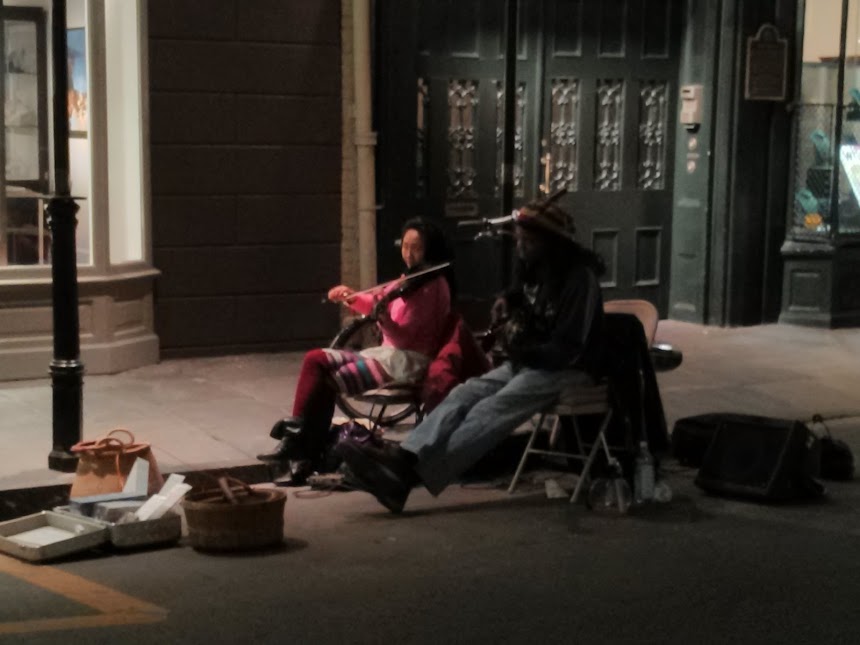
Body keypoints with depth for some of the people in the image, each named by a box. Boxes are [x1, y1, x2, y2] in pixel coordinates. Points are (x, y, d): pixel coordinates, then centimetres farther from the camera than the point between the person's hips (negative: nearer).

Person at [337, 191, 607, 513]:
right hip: (529, 361, 8)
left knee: (491, 411, -30)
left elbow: (569, 350, -22)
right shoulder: (534, 267, 8)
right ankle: (403, 458, -42)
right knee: (465, 394, -19)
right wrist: (509, 304, 7)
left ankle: (409, 475, -47)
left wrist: (520, 351, -25)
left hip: (567, 370, -8)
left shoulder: (579, 277, -18)